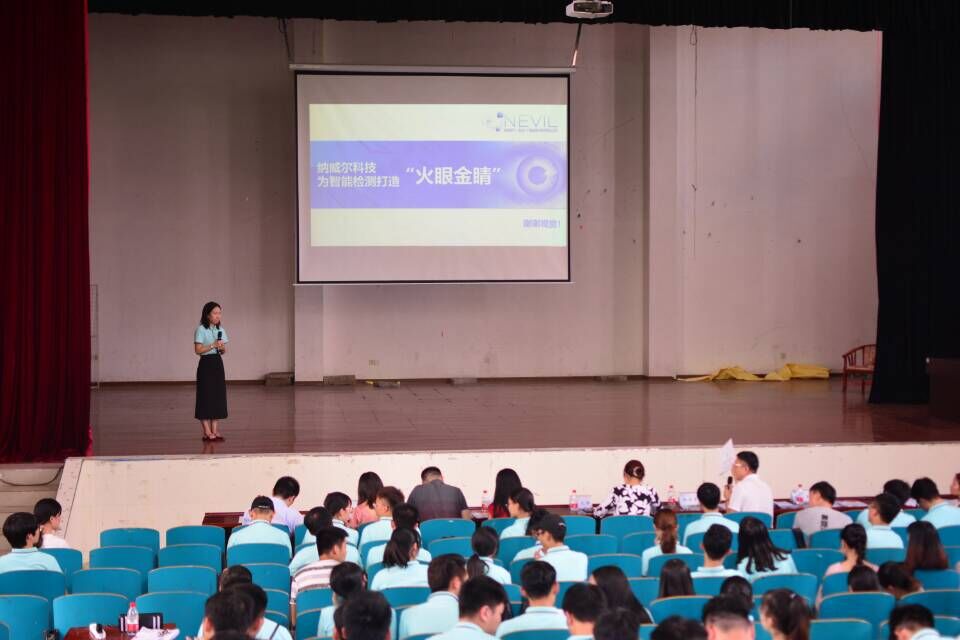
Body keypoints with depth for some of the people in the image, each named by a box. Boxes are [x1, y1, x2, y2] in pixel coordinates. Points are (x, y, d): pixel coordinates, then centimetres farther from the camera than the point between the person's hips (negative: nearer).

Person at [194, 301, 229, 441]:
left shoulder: (221, 330, 10)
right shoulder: (201, 330, -8)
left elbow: (224, 351, 13)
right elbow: (198, 350, -13)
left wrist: (222, 348, -9)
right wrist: (212, 346, -21)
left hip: (218, 364, 6)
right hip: (206, 364, -6)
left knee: (218, 395, 5)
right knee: (206, 395, -4)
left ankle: (215, 430, 10)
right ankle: (207, 432, -1)